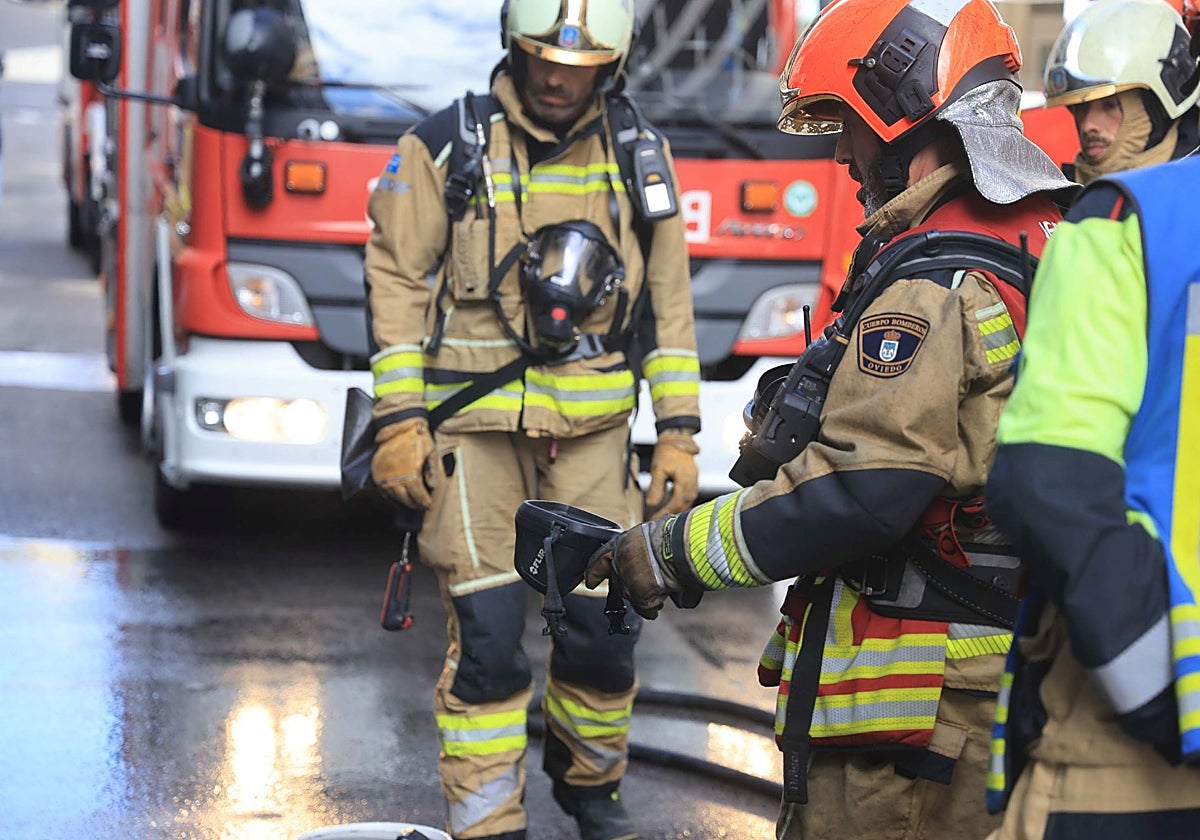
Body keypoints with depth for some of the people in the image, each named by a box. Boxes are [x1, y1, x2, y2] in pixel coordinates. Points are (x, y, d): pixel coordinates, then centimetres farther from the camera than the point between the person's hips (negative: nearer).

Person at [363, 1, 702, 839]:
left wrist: (678, 434, 6)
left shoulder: (638, 157, 6)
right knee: (487, 630, -8)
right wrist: (399, 422, -6)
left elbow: (669, 302, 10)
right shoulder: (448, 148, -2)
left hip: (593, 426, 2)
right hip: (475, 423, -2)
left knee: (603, 625, 2)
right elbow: (397, 281, 0)